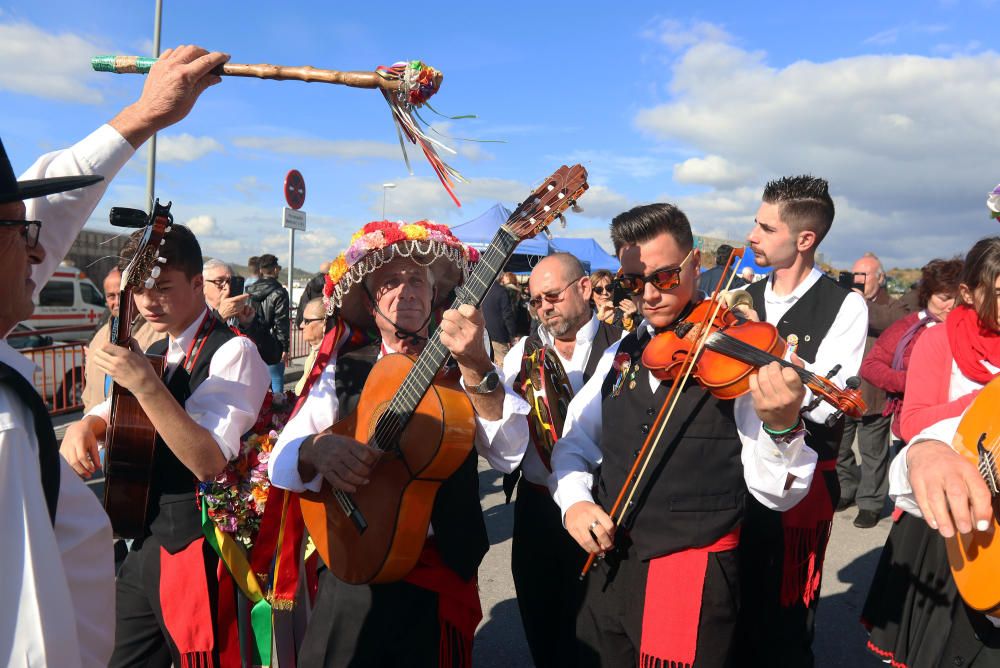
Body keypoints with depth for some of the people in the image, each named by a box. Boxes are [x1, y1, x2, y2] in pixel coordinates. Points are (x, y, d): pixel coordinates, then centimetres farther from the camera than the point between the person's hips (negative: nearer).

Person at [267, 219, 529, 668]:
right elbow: (280, 463, -4)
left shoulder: (461, 367, -4)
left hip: (438, 582, -1)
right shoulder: (344, 371, 1)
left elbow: (510, 454, -18)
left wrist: (476, 368, -32)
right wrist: (315, 449, -26)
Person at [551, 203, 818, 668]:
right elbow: (573, 444, 12)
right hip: (606, 570, 5)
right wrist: (574, 500, -7)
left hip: (695, 581, -5)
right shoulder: (620, 356, 5)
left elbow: (778, 493, -15)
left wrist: (782, 427, -34)